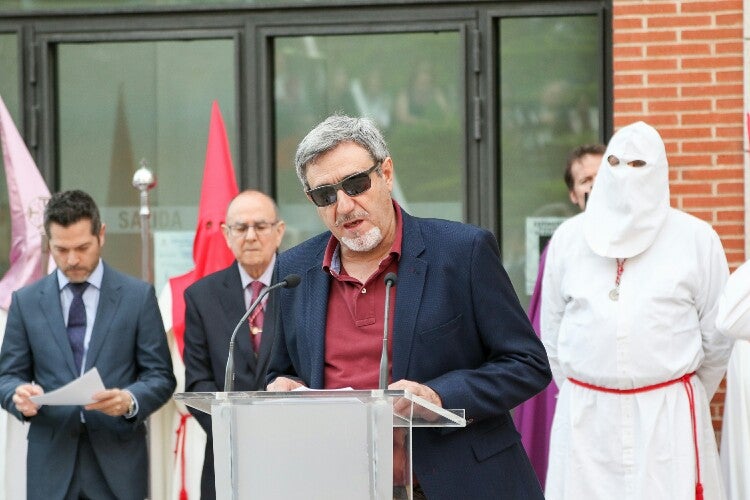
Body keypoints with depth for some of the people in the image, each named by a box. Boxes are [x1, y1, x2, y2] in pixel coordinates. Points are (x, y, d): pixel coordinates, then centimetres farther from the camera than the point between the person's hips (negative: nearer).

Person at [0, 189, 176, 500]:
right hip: (51, 463, 1)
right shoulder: (26, 301, 9)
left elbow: (160, 377, 3)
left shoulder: (138, 296, 4)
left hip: (118, 464, -1)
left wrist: (130, 400, -18)